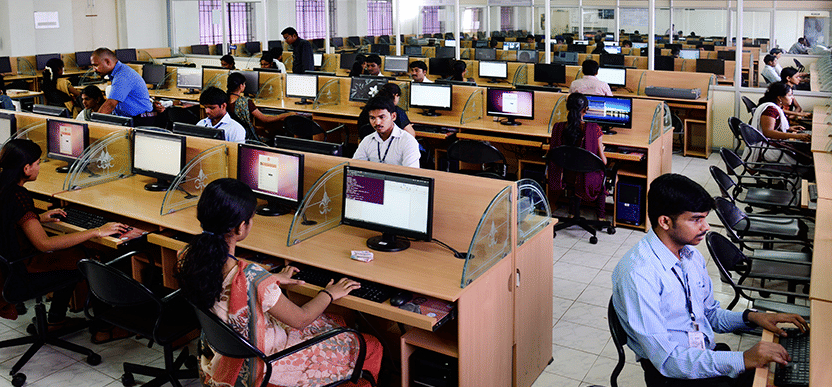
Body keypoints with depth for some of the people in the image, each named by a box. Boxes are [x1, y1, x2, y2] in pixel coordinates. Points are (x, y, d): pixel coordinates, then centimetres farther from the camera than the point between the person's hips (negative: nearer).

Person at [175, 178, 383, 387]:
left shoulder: (189, 256, -15)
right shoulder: (251, 278, -39)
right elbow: (300, 319, -21)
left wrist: (272, 280, 14)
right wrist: (329, 294, -2)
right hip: (259, 364, -8)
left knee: (338, 323, 25)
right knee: (370, 346, 7)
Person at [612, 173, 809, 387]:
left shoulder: (691, 255, 6)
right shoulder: (637, 273, -21)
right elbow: (664, 358, -24)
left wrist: (751, 317, 0)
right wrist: (742, 360, -28)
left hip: (709, 358, 7)